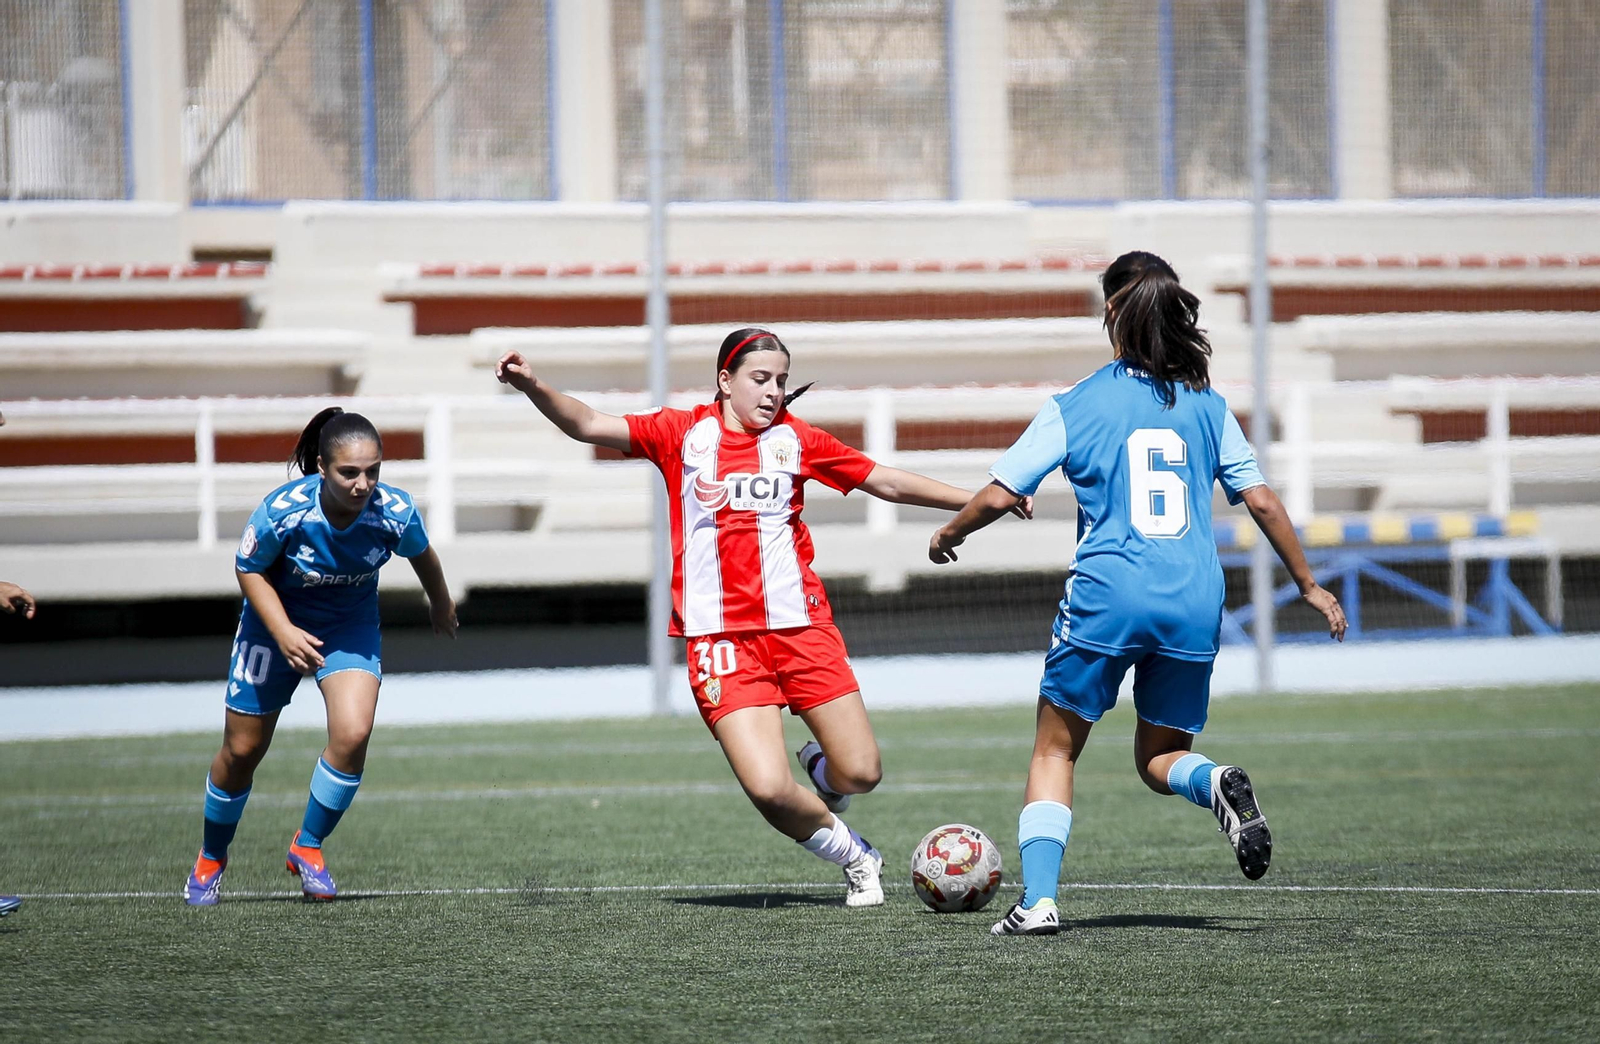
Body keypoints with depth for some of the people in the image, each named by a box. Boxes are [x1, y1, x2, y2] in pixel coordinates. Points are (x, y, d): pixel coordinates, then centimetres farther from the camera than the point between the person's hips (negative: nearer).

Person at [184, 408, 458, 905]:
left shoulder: (395, 511, -26)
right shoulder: (283, 510, -32)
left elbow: (422, 555, -2)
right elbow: (249, 569, -14)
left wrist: (440, 603, 18)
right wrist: (284, 632, -28)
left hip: (351, 625, 1)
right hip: (278, 621, -1)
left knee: (352, 733, -22)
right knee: (242, 750, 7)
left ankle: (308, 846, 2)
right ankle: (211, 859, 34)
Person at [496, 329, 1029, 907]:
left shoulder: (795, 439, 8)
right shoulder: (684, 433, 3)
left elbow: (887, 482, 12)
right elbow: (589, 425, -3)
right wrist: (534, 388, -20)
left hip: (801, 627, 2)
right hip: (722, 638, -2)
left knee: (861, 773, -2)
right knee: (768, 788, -16)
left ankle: (818, 769, 37)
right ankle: (856, 858, 13)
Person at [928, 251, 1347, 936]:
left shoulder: (1076, 406, 1)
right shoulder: (1206, 405, 9)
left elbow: (1000, 495, 0)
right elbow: (1262, 502, 8)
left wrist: (948, 534, 20)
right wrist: (1308, 586, 18)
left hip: (1106, 596, -3)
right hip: (1195, 601, 3)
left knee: (1055, 750, 12)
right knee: (1159, 758, 18)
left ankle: (1038, 900, -2)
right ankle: (1218, 784, -17)